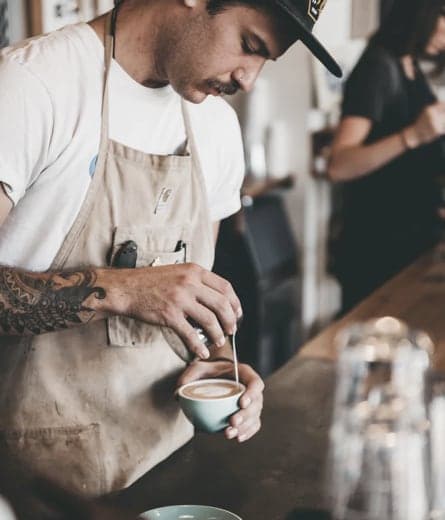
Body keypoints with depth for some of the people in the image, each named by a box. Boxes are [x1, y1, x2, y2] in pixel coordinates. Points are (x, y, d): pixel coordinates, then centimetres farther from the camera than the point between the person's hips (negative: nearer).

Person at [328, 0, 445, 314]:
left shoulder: (411, 69, 11)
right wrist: (412, 135, -34)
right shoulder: (379, 67, -15)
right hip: (377, 249, -8)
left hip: (412, 237, 8)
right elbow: (339, 165, -26)